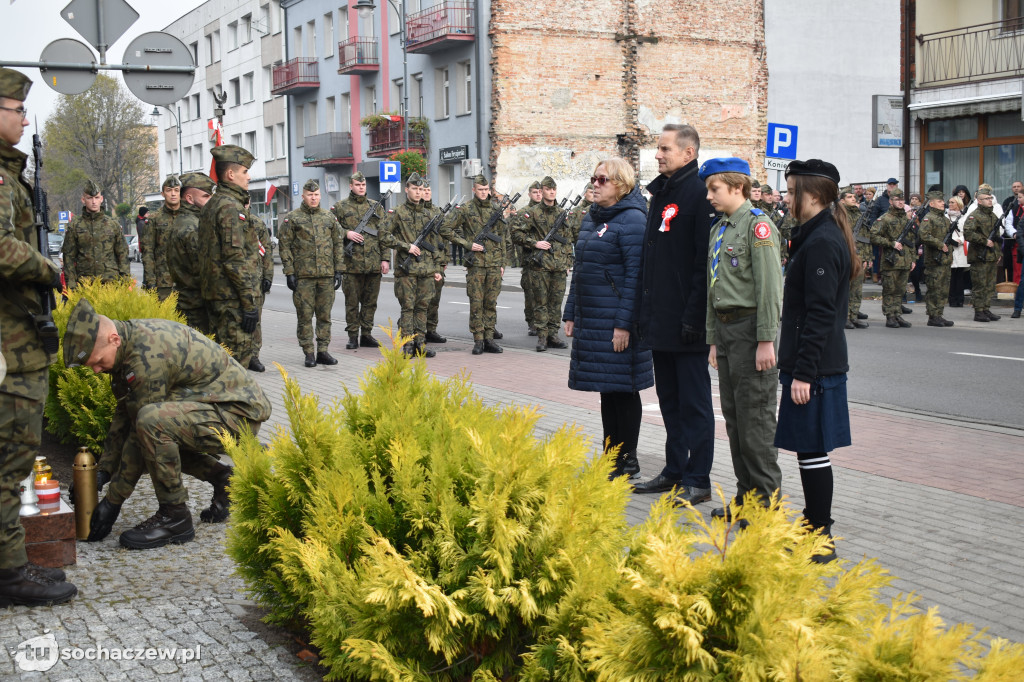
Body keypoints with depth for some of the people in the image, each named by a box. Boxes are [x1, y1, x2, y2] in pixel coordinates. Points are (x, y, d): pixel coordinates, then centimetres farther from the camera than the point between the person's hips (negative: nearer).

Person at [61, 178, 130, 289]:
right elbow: (69, 257, 7)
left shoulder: (113, 224, 11)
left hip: (111, 282, 1)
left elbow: (122, 254, 13)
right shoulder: (74, 226, 7)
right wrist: (71, 285, -1)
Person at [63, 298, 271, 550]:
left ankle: (174, 517, -14)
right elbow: (123, 416, 14)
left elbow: (143, 426, -21)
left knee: (152, 421, -30)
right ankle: (220, 477, 18)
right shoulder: (127, 343, 3)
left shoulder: (148, 355, -26)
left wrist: (112, 500, -14)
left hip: (239, 413, -10)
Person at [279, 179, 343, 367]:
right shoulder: (292, 218, 1)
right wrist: (289, 272, -7)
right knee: (305, 316, 0)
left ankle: (323, 351, 14)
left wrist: (338, 271, 7)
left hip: (326, 275, 3)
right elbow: (284, 246, -1)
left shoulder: (330, 217, 11)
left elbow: (338, 244, 14)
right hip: (303, 276, -3)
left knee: (325, 315, 6)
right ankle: (308, 353, 7)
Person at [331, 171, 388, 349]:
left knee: (370, 301, 7)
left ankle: (366, 334, 16)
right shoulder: (340, 207, 5)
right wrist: (346, 233, -13)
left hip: (374, 264, 2)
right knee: (352, 302, 3)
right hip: (351, 263, -2)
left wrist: (385, 259, 2)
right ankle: (353, 336, 10)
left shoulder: (376, 207, 12)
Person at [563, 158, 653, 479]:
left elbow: (635, 275, -17)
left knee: (622, 388, 0)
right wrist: (571, 314, 16)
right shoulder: (590, 218, 15)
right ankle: (610, 456, 21)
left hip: (617, 321, -8)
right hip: (591, 319, 8)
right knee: (606, 390, 13)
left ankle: (627, 460, 10)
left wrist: (624, 323, -21)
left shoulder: (632, 219, -11)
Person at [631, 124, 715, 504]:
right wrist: (645, 310, 15)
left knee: (694, 402, 0)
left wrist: (694, 315, -21)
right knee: (669, 398, 15)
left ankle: (698, 480, 7)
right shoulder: (660, 194, 16)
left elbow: (705, 262, -17)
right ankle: (674, 471, 25)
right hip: (660, 320, 9)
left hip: (686, 322, -9)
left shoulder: (700, 194, -12)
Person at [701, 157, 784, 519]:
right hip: (725, 328, 9)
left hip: (751, 329, -9)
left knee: (756, 419, -4)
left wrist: (766, 340, -19)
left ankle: (767, 501, 5)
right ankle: (745, 498, 22)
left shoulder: (757, 224, -10)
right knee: (734, 418, 12)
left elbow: (770, 286, -16)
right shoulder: (717, 229, 16)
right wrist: (713, 339, 18)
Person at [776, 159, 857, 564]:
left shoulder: (821, 243, -17)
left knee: (812, 450, -4)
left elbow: (819, 315, -21)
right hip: (822, 362, 10)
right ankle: (815, 524, 26)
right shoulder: (824, 235, 15)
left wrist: (803, 373, -21)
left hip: (815, 367, -10)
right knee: (810, 449, 16)